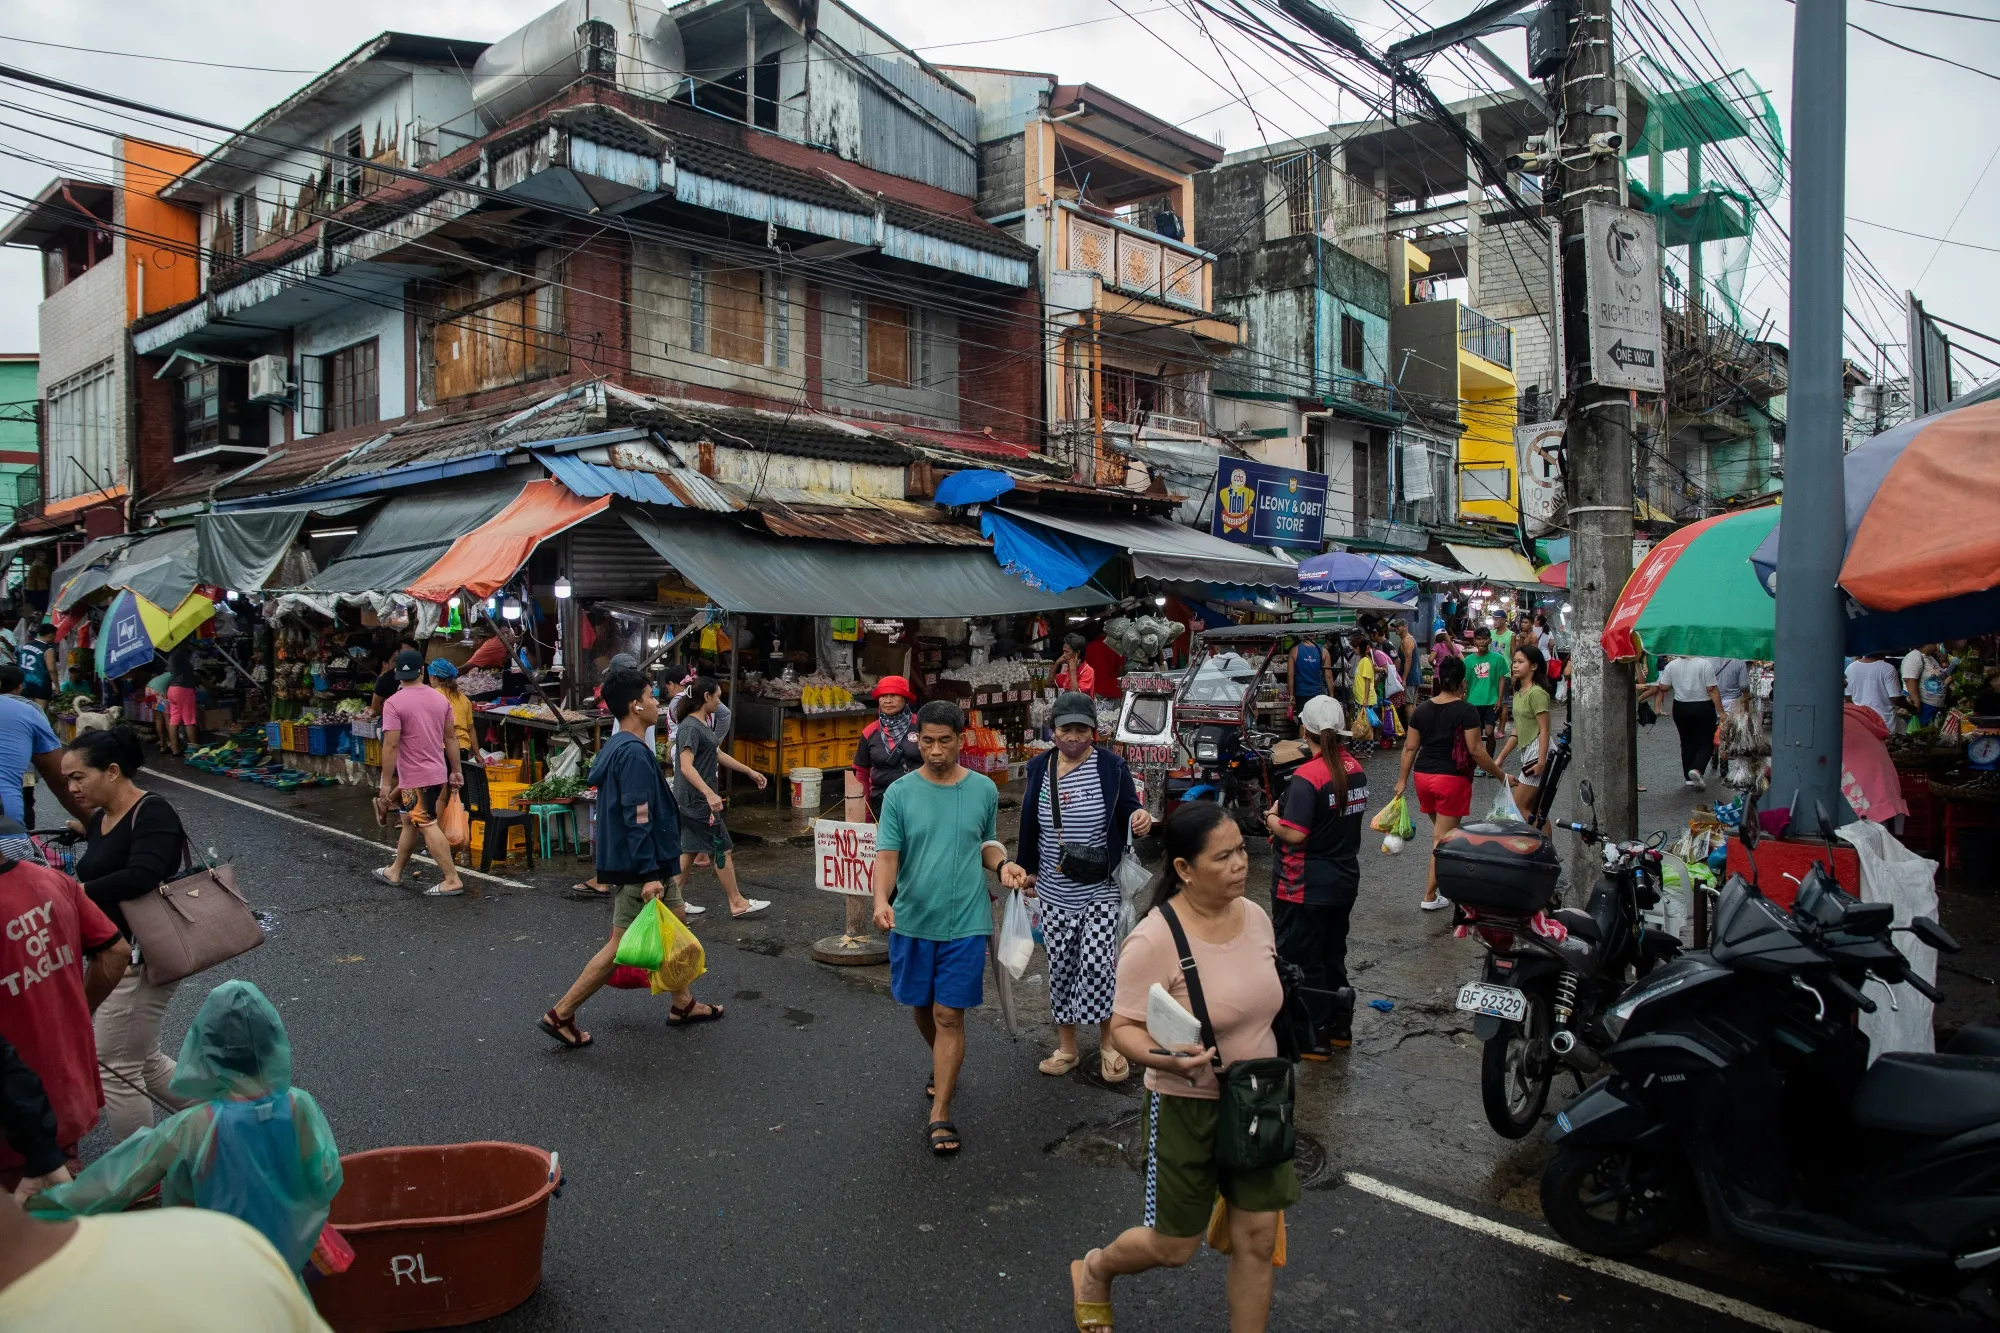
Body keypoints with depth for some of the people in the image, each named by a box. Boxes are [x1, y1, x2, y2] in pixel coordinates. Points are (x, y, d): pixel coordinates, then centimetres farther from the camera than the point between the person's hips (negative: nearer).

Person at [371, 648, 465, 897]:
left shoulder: (394, 703, -14)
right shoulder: (440, 699, 5)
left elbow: (391, 745, -18)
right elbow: (451, 737, 10)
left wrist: (386, 783, -13)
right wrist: (456, 771, 17)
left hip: (415, 777, -7)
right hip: (437, 773, 7)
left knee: (428, 826, -5)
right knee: (410, 822, 20)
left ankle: (452, 880, -8)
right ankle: (395, 872, 33)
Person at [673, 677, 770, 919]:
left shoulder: (702, 725, 12)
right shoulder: (690, 727, -19)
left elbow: (719, 755, 23)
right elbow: (686, 766, -29)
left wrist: (750, 772, 26)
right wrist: (709, 794, -39)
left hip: (694, 801, 10)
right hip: (697, 799, -10)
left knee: (690, 849, 14)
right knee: (721, 849, -1)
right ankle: (737, 903, 8)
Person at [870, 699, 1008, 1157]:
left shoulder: (984, 790, -1)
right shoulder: (900, 794, -5)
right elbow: (886, 854, -9)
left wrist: (1004, 864, -9)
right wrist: (881, 899, -27)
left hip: (965, 922, -1)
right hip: (912, 921, 1)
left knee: (949, 1016, -3)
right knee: (921, 1006, 17)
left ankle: (939, 1116, 4)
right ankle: (942, 1067, 47)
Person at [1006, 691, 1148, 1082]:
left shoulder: (1110, 766, -6)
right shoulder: (1039, 767, 3)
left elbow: (1127, 812, -1)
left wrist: (1140, 819, -24)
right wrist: (1029, 868, 16)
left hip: (1099, 891, -3)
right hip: (1054, 892, 3)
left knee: (1097, 964, -10)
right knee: (1061, 967, 9)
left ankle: (1108, 1043, 11)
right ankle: (1066, 1047, 24)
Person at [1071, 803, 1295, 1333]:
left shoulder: (1256, 916, -3)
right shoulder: (1154, 940, -24)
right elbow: (1124, 1028, -18)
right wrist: (1165, 1058, -38)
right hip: (1187, 1106, -5)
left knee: (1258, 1239, 8)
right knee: (1173, 1247, 11)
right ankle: (1093, 1271, 43)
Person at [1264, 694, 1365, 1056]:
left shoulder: (1307, 778, -23)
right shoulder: (1355, 769, 1)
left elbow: (1294, 834, -27)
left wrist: (1272, 819, -7)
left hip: (1306, 887, -8)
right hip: (1344, 880, 8)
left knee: (1302, 961, 5)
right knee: (1333, 954, 21)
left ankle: (1314, 1036, 12)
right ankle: (1339, 1025, 32)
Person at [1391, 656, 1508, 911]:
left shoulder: (1422, 709, 6)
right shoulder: (1465, 711, -10)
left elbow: (1410, 748, 7)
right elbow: (1476, 750, -14)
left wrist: (1403, 779, 13)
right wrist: (1501, 775, -5)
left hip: (1423, 775, 6)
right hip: (1452, 778, -5)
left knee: (1439, 830, 23)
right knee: (1443, 838, 0)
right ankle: (1430, 896, 1)